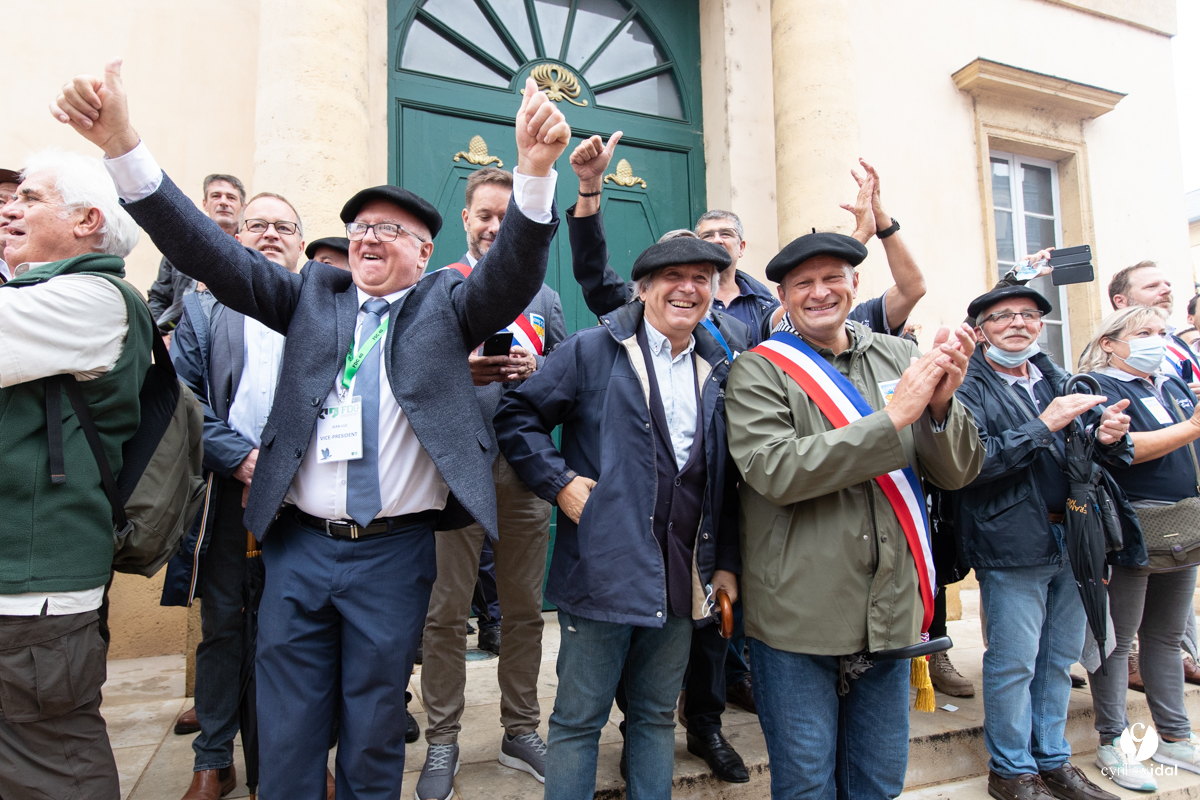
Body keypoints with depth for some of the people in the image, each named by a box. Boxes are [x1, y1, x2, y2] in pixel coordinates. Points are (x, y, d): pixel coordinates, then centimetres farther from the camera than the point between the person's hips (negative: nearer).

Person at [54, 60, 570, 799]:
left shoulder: (446, 303, 3)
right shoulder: (314, 291, 10)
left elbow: (513, 275, -13)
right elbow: (212, 254, 1)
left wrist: (536, 171, -31)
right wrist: (123, 145, -10)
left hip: (395, 552, -2)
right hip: (300, 543, 2)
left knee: (374, 737, 13)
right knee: (287, 737, 13)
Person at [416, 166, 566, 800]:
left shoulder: (543, 298, 15)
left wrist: (532, 370, -9)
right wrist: (456, 371, -16)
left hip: (525, 470, 3)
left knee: (524, 609, 10)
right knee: (447, 611, 3)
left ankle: (520, 732, 25)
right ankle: (442, 741, 19)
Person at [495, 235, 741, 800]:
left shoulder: (718, 372, 11)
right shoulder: (591, 352, -3)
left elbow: (725, 481, 14)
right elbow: (517, 414, -3)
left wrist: (726, 562, 11)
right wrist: (558, 481, -12)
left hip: (682, 582, 5)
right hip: (603, 571, -4)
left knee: (656, 716, 18)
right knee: (579, 719, 8)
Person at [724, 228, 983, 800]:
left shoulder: (900, 359, 5)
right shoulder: (759, 370, -6)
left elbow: (957, 472, 3)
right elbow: (775, 471, -21)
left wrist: (941, 403, -17)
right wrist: (894, 417, -23)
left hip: (889, 615, 5)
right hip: (797, 619, -4)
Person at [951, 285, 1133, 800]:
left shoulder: (1057, 381, 13)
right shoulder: (969, 387, -9)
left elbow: (1100, 456, 16)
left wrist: (1109, 436, -7)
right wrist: (1044, 427, -21)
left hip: (1071, 540, 7)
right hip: (1012, 544, -7)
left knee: (1059, 658, 18)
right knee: (1013, 663, 3)